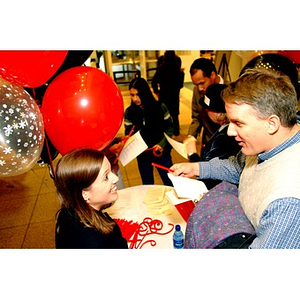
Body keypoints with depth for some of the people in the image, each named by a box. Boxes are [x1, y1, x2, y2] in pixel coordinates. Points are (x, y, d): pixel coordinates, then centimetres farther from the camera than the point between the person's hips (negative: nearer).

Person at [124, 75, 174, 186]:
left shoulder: (160, 107, -11)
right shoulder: (129, 112, -7)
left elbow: (170, 126, -3)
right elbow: (128, 134, 1)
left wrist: (162, 143, -16)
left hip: (161, 152, -1)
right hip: (142, 155, 1)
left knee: (170, 184, 12)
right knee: (148, 186, 17)